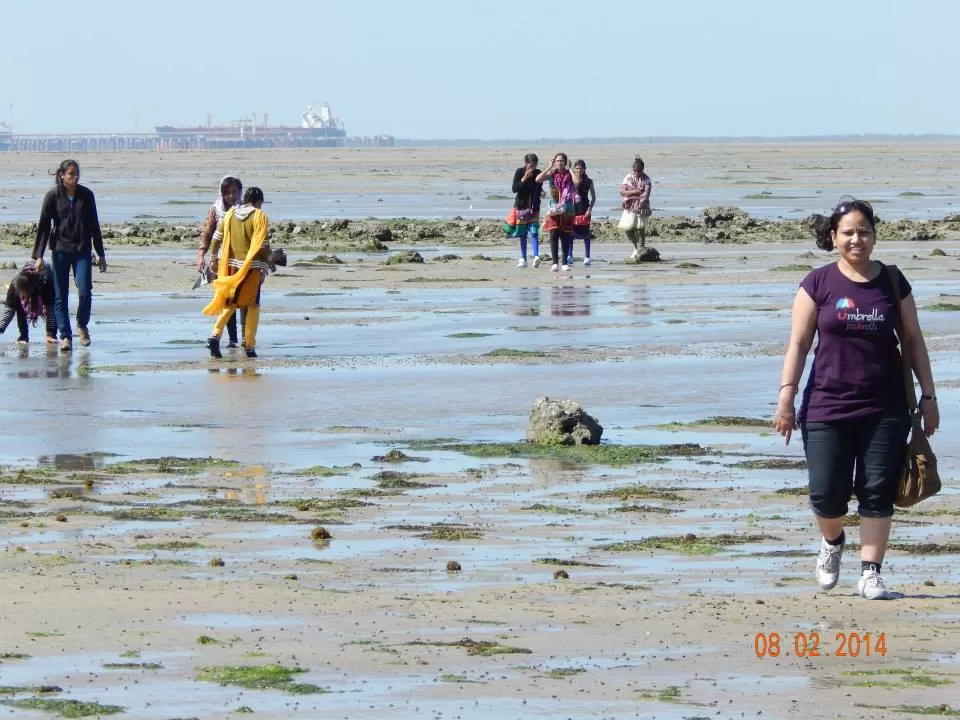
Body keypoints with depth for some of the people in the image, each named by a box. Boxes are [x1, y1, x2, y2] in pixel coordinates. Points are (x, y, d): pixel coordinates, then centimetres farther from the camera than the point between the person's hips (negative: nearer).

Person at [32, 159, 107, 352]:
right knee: (60, 295, 0)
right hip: (61, 249, -1)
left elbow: (94, 225, 10)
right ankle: (65, 336, 7)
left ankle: (82, 325, 17)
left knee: (85, 292, -9)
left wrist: (101, 254, 12)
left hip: (83, 250, 1)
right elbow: (43, 226, -1)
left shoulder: (86, 195, 4)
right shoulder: (53, 196, -2)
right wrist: (38, 256, -6)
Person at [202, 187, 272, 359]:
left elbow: (216, 239, 9)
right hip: (251, 267, -4)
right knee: (253, 306, 6)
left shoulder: (229, 215, 7)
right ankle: (249, 346, 4)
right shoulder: (260, 217, -7)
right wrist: (264, 270, -8)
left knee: (229, 303, 15)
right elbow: (262, 246, -12)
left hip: (231, 266, 4)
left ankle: (215, 335, -6)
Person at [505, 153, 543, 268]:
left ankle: (536, 256, -25)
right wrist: (524, 178, -20)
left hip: (534, 207, 0)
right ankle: (523, 259, 13)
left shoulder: (537, 173, 0)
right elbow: (514, 189, -12)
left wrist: (541, 192, -10)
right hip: (521, 207, 0)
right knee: (522, 234, 6)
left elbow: (539, 188, 10)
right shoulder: (519, 172, -5)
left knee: (534, 232, -14)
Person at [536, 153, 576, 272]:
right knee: (554, 236, -8)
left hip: (567, 209, 0)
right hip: (554, 208, 0)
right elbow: (538, 179, -12)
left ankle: (565, 263, 10)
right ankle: (555, 263, -8)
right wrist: (550, 167, -11)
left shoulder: (569, 175, 3)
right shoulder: (552, 174, 4)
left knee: (566, 237, 4)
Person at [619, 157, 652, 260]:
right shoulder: (628, 178, 3)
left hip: (641, 208, -3)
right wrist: (636, 192, -16)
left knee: (640, 230, -2)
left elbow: (646, 194, -16)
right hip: (629, 208, 3)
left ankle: (640, 251, 7)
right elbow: (622, 192, -6)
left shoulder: (646, 180, -5)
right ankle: (636, 248, 26)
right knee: (628, 230, 2)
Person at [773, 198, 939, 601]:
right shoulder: (819, 284, 1)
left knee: (878, 493, -2)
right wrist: (786, 397, -6)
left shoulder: (892, 283, 6)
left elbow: (913, 341, 11)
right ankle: (832, 542, 28)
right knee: (826, 493, -4)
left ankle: (870, 573, 7)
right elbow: (799, 343, 1)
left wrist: (928, 396, 8)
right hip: (827, 407, -1)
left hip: (885, 411, 1)